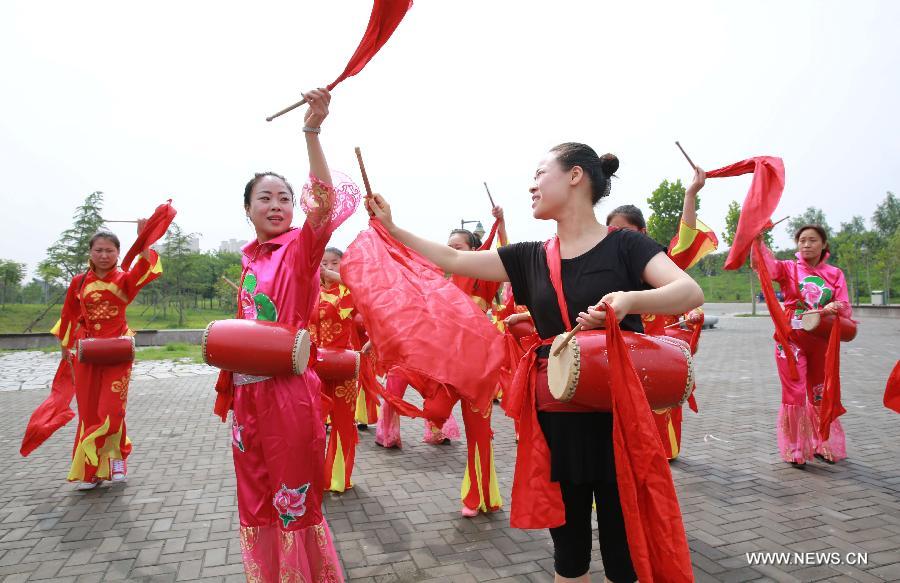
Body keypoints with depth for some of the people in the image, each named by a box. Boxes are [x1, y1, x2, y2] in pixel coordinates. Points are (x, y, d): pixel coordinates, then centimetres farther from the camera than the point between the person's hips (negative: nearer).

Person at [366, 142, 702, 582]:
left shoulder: (623, 245, -6)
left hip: (618, 414, -3)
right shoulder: (530, 258, 5)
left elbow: (691, 292, -16)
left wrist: (628, 299, -33)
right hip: (556, 418, 4)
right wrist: (391, 227, 10)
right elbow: (452, 259, 8)